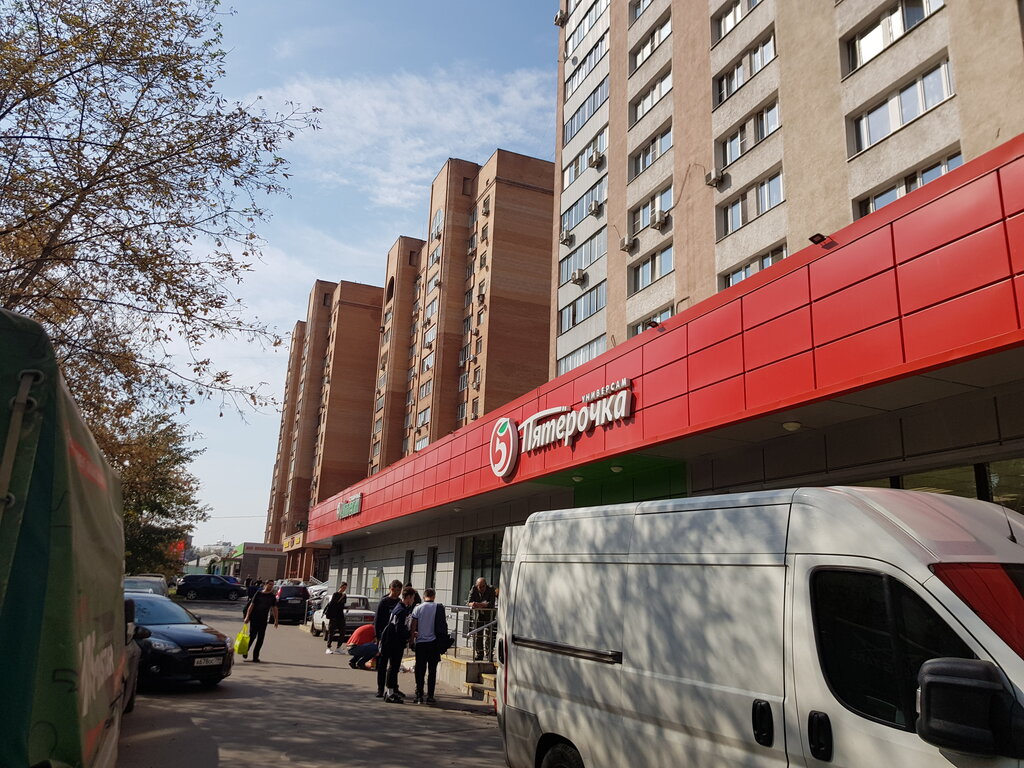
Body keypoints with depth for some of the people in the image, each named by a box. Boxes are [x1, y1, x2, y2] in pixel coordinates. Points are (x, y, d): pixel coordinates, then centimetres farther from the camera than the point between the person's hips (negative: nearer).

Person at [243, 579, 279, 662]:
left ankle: (255, 656, 7)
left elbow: (274, 609, 8)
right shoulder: (258, 594, -1)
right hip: (254, 618, -2)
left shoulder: (272, 597, 6)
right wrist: (247, 616, -7)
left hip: (264, 620, 2)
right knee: (252, 636, -1)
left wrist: (276, 620, 2)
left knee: (260, 638, 0)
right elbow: (251, 605, -1)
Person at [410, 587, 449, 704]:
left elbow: (414, 627, -1)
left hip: (420, 643, 0)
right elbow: (444, 624, 0)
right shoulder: (439, 608, -3)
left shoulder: (417, 608, -2)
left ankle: (419, 696, 6)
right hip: (434, 642, 0)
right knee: (432, 670, 6)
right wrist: (443, 643, 10)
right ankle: (430, 696, 6)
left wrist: (412, 641, 10)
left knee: (420, 670, 6)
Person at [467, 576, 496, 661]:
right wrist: (472, 604, -37)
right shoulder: (474, 589, -11)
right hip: (477, 615, 3)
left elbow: (491, 604, -28)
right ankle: (479, 654, 15)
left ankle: (489, 654, 3)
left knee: (489, 634, -7)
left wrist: (479, 605, -38)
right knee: (477, 635, 4)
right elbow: (469, 602, -13)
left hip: (488, 615, -3)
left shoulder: (491, 589, -19)